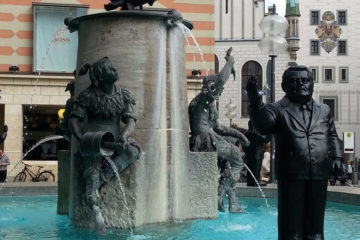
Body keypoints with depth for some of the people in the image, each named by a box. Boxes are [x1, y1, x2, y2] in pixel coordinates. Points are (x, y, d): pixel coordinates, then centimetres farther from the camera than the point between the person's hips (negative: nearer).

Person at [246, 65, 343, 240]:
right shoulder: (278, 109, 0)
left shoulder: (324, 110, 16)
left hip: (319, 177, 4)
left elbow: (332, 135, 24)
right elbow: (263, 126, -18)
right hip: (291, 177, -4)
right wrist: (255, 102, -35)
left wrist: (337, 156, 7)